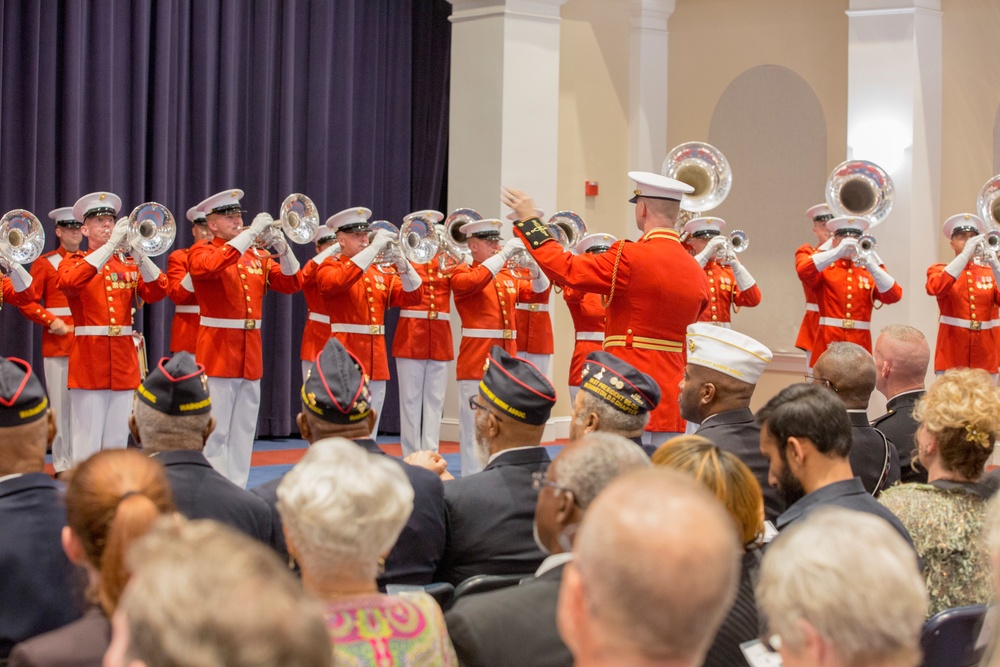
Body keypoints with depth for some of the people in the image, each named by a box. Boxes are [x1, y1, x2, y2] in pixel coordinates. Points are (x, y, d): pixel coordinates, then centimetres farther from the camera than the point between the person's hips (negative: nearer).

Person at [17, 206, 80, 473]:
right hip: (57, 343, -3)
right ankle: (62, 465, 3)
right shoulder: (45, 263, 4)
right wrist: (51, 321, -14)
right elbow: (27, 302, -1)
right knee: (60, 404, -1)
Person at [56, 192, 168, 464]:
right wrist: (111, 245, -23)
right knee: (87, 441, -5)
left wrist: (138, 253, -16)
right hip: (89, 362, -3)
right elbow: (69, 282, -20)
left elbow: (157, 292, -3)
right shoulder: (73, 262, 5)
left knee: (117, 441, 6)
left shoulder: (130, 264, 14)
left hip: (124, 363, 4)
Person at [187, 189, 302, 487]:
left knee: (244, 431, 9)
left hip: (251, 354, 6)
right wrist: (251, 233, -25)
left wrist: (282, 248, -11)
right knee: (215, 433, -6)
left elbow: (291, 284, 6)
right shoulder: (201, 252, -2)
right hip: (218, 353, -6)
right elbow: (211, 266, -26)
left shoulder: (256, 255, 14)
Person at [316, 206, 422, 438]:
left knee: (369, 433, 9)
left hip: (376, 361, 6)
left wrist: (402, 265, -12)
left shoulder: (380, 270, 15)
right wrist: (374, 248, -24)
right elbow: (338, 281, -24)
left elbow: (412, 297, 5)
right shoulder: (330, 267, 0)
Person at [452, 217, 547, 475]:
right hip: (477, 361, -6)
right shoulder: (462, 273, -1)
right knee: (476, 424, -7)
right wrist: (504, 254, -25)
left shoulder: (506, 275, 18)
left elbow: (537, 291, 15)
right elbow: (475, 281, -23)